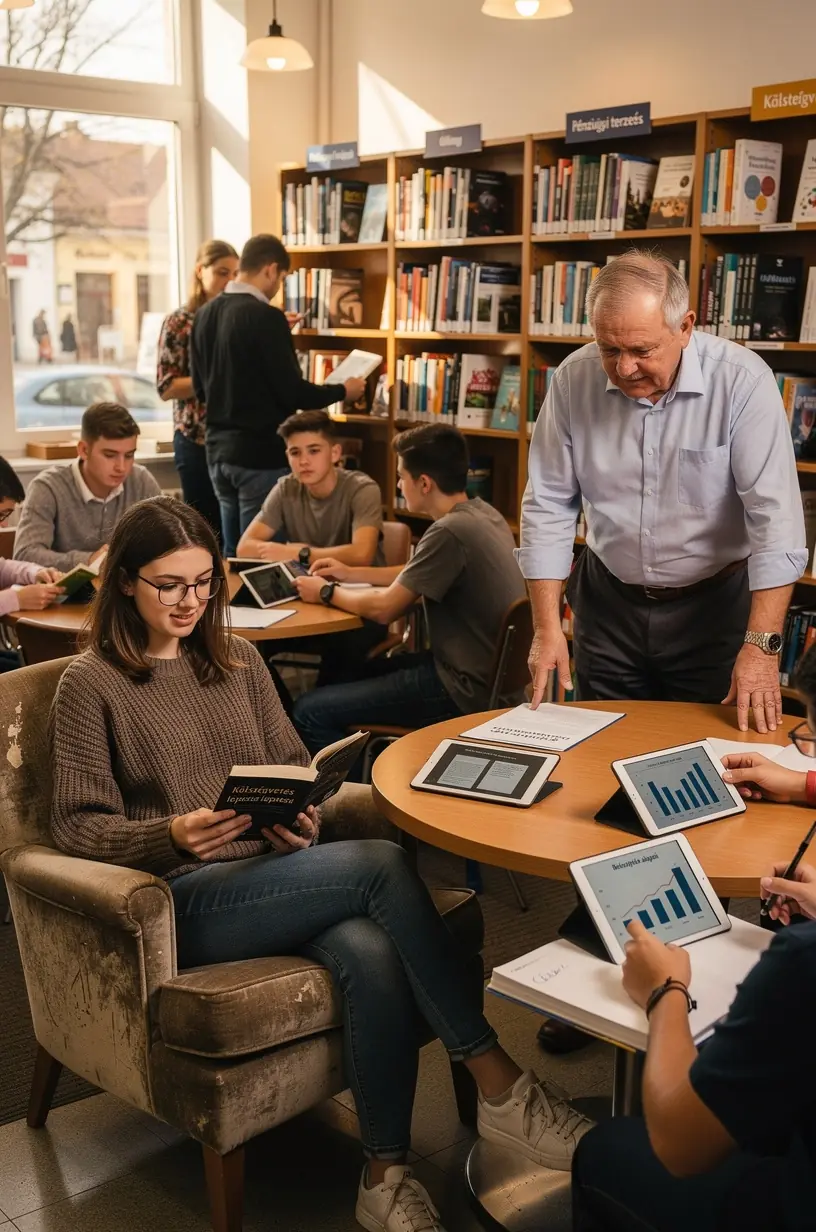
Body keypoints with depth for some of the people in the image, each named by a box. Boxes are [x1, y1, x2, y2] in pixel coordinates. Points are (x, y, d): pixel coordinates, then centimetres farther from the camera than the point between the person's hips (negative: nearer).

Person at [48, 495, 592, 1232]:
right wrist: (171, 835, -22)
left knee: (373, 955, -31)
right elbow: (77, 826, -3)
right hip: (185, 900, -5)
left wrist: (302, 817, -6)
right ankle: (499, 1087, -24)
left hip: (276, 873, 5)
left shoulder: (237, 659, 15)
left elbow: (292, 764, 17)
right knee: (382, 865, -29)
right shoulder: (90, 685, 0)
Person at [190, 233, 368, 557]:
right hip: (260, 452, -8)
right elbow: (292, 392, -16)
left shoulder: (204, 314, 7)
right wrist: (343, 391, 0)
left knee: (232, 553, 16)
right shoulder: (265, 316, -16)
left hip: (218, 449, 8)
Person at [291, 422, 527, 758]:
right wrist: (351, 574, 23)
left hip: (466, 690, -10)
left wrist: (327, 593, 1)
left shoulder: (450, 531, -21)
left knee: (310, 712, -11)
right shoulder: (482, 514, 8)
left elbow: (383, 608, -16)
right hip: (491, 672, 10)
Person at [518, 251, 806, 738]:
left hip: (714, 606, -2)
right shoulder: (574, 379, -9)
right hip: (609, 602, 3)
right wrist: (547, 627, -9)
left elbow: (775, 515, -22)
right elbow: (549, 506, -5)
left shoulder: (743, 381, -18)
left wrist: (762, 644, -27)